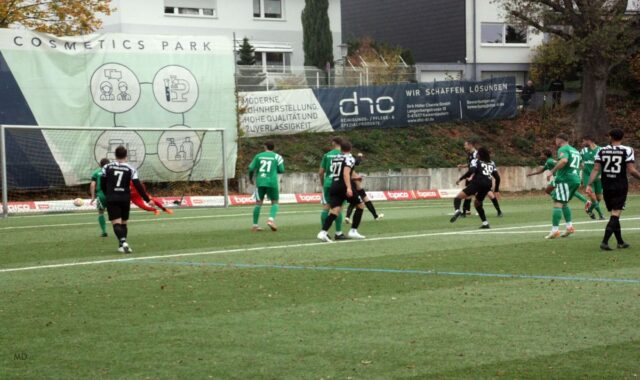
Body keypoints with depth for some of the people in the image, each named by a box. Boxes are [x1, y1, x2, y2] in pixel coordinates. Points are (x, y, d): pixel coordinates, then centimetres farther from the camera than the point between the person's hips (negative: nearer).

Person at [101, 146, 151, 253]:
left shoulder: (107, 167, 1)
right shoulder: (131, 169, -2)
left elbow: (102, 184, 6)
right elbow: (138, 186, -6)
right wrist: (147, 199, -1)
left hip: (111, 199, -1)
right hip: (125, 198, 1)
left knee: (116, 223, -5)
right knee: (123, 223, 17)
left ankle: (123, 242, -28)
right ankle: (122, 245, 19)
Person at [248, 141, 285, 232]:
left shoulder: (258, 156, 9)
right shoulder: (277, 157, 5)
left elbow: (251, 168, 5)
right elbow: (281, 170, 0)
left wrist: (250, 178, 22)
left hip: (260, 182, 2)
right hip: (272, 182, -2)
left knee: (258, 203, 10)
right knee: (275, 202, 11)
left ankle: (255, 225, 9)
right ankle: (271, 218, -14)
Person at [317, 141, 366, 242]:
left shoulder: (334, 159, 18)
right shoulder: (349, 158, -2)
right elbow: (346, 173, -18)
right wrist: (349, 187, -28)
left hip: (334, 186, 6)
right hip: (344, 186, -6)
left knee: (335, 211, -5)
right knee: (360, 205, 15)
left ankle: (323, 232, -27)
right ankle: (353, 231, 9)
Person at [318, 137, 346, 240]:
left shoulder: (327, 155, 6)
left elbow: (321, 172, 7)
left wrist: (323, 183, 21)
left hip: (327, 183, 3)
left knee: (326, 207, 5)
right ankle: (338, 233, 2)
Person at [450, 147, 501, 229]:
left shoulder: (476, 161, 13)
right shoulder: (492, 163, 27)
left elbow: (471, 171, -7)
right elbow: (497, 177, 21)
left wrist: (460, 179, -1)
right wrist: (496, 190, 28)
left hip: (477, 183, -5)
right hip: (488, 185, 5)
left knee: (458, 197, -7)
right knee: (477, 203, 27)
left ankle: (457, 210, -40)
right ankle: (485, 223, 18)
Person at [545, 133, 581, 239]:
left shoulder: (563, 149, -5)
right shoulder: (575, 150, 23)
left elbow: (564, 160, -26)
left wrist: (552, 171, -26)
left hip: (565, 179, -9)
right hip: (576, 179, 9)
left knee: (557, 203, -12)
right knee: (564, 203, 22)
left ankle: (555, 230, -20)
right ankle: (569, 226, 14)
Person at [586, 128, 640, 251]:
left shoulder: (601, 151, 3)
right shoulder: (627, 151, -6)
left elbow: (596, 169, -2)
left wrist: (589, 184, -3)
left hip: (606, 186, 4)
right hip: (621, 186, -4)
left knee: (614, 214, 15)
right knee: (615, 215, -5)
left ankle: (620, 242, 22)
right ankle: (604, 241, -18)